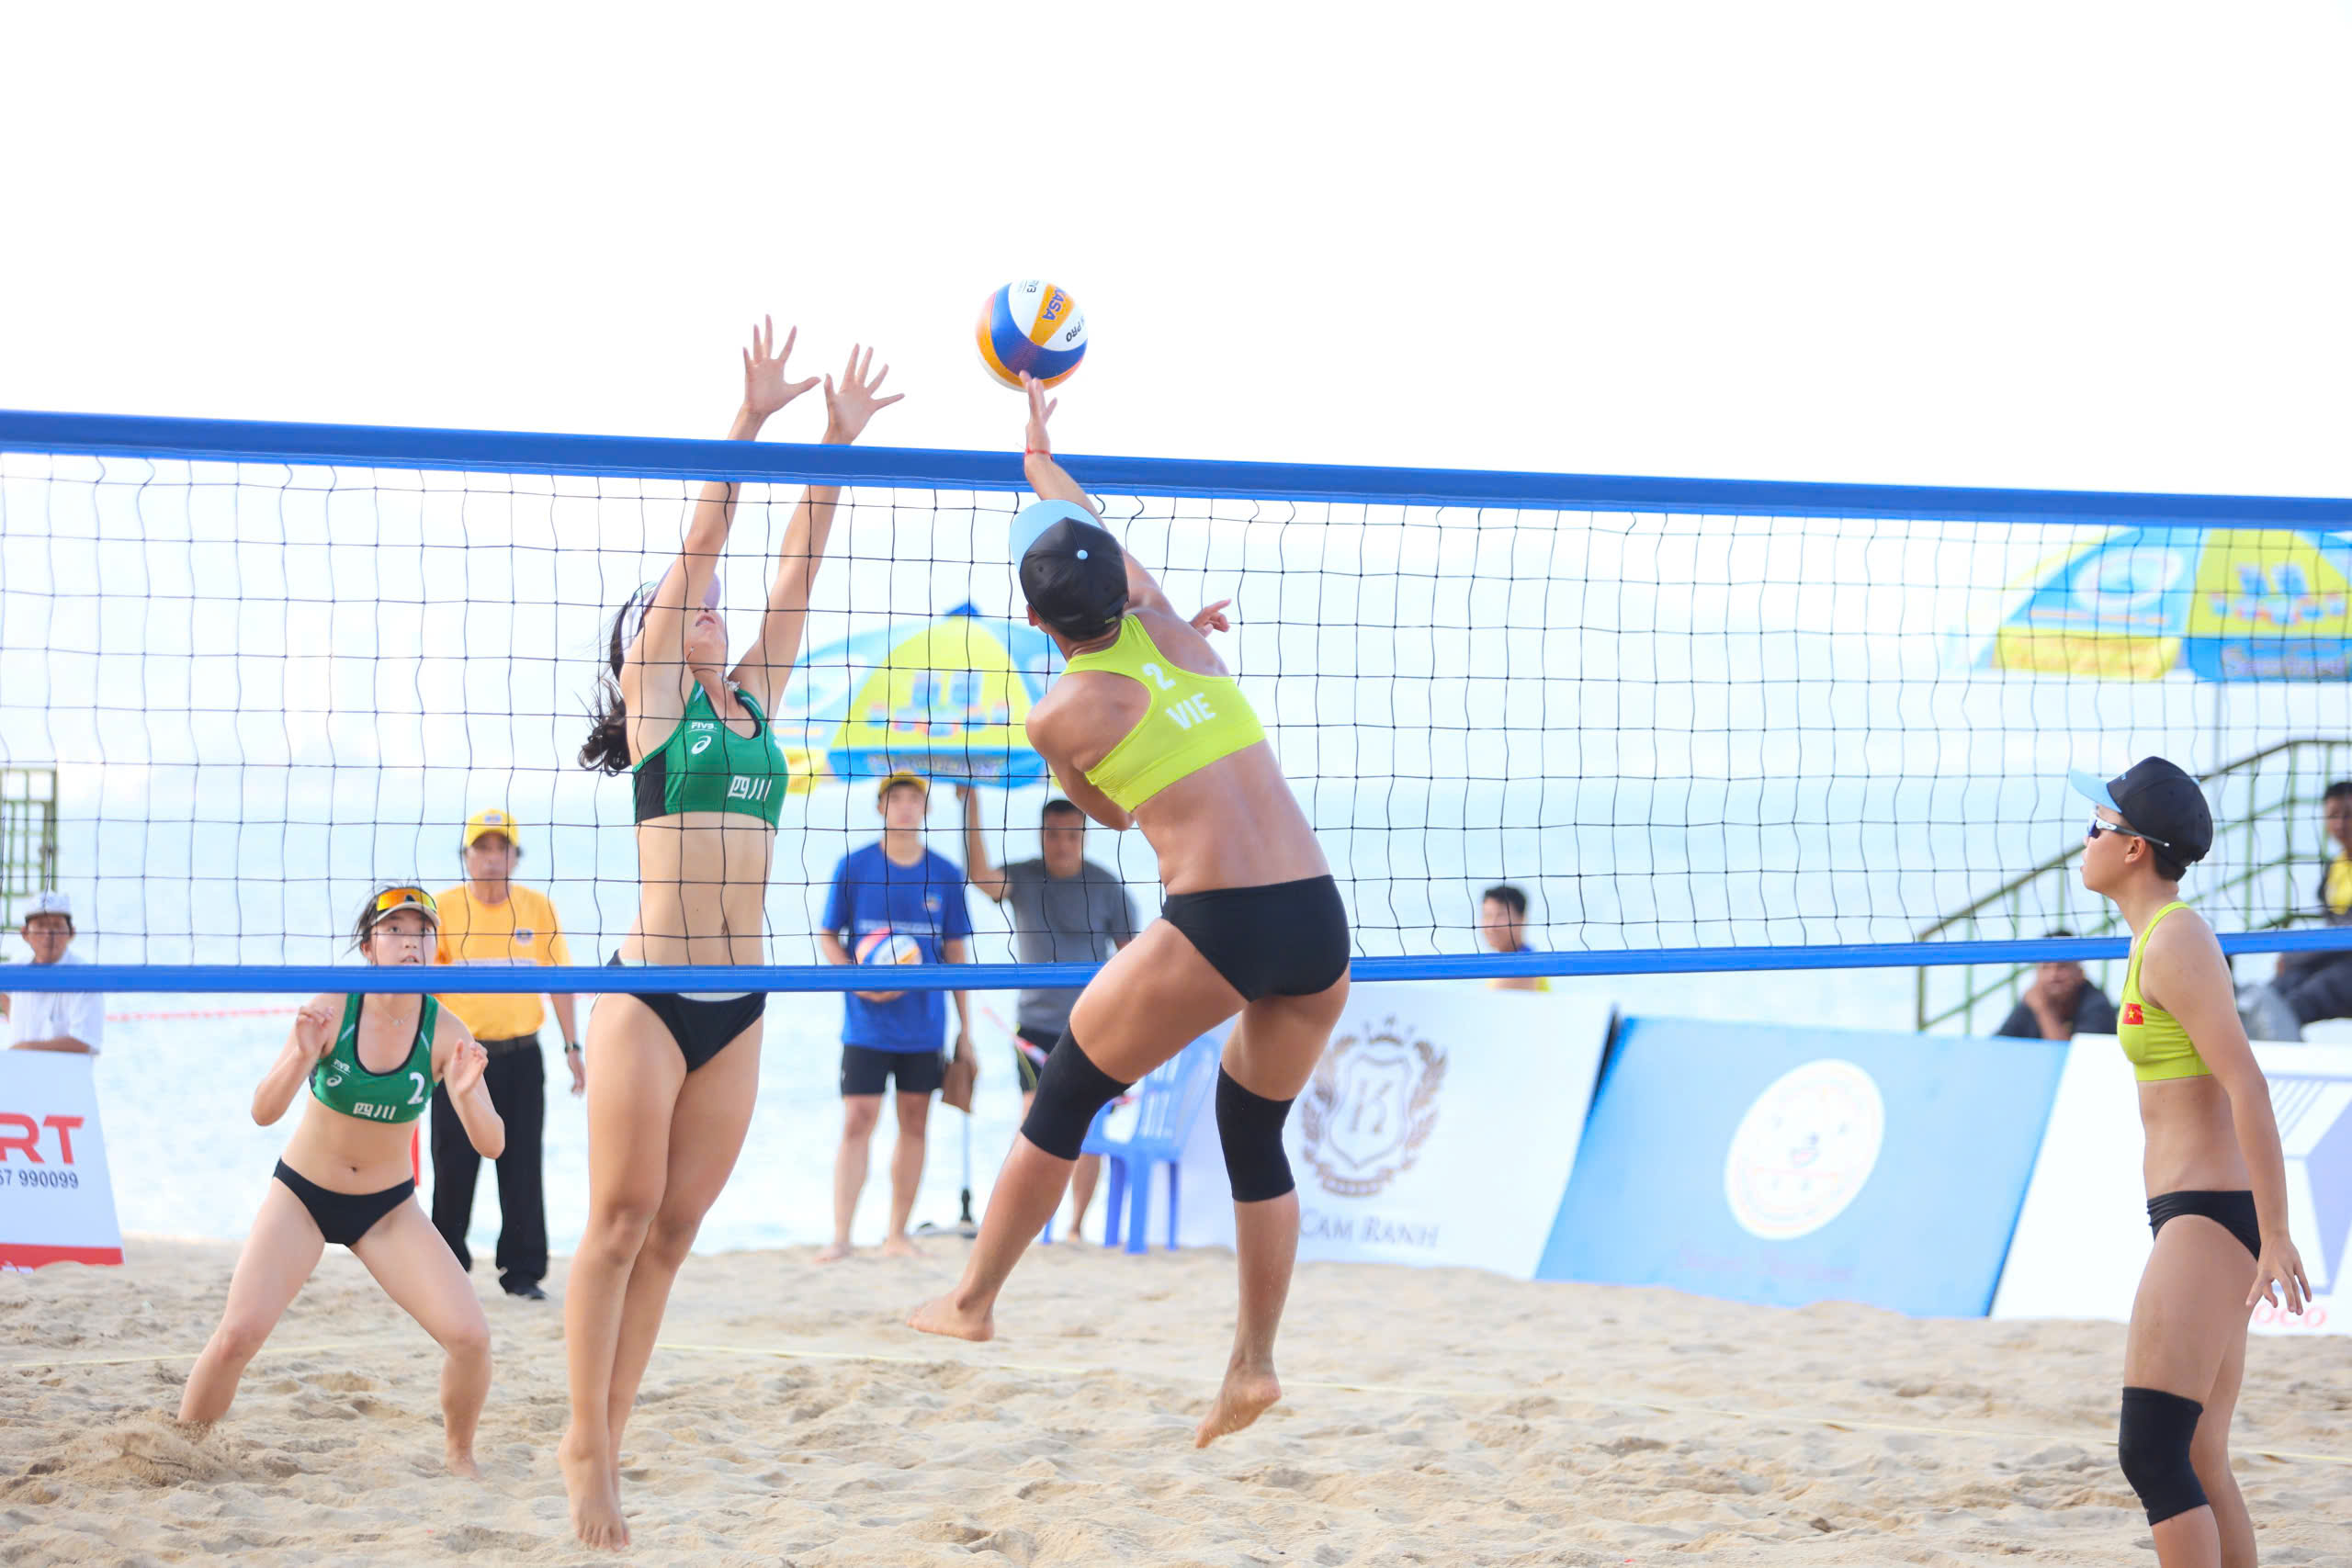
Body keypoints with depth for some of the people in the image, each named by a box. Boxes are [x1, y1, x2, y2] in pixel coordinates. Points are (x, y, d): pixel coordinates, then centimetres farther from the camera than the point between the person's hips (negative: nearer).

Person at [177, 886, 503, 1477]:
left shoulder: (445, 1032, -14)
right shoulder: (331, 1009, -17)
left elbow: (491, 1145, -17)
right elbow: (264, 1112, -22)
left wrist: (466, 1094, -38)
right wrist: (301, 1057, -41)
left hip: (388, 1207, 1)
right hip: (301, 1195, -1)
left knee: (470, 1335, -13)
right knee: (238, 1334, -17)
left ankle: (459, 1457, 12)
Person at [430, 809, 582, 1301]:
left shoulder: (537, 908, 2)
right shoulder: (444, 907, -2)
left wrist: (572, 1046, 7)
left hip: (521, 1055, 1)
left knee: (522, 1168, 1)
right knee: (454, 1166, 2)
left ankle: (522, 1270, 9)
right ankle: (447, 1268, 14)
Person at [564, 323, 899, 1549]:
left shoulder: (756, 697, 16)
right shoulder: (655, 696, 2)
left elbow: (795, 569, 13)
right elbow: (701, 545, -4)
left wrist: (840, 444, 9)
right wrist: (751, 419, -7)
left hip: (737, 1007, 6)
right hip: (652, 989, -6)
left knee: (672, 1229, 5)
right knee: (621, 1219, -7)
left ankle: (603, 1439, 9)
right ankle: (586, 1446, -4)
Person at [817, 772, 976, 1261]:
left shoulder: (944, 874, 5)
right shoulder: (854, 866, 0)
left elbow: (956, 951, 10)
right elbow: (828, 937, 4)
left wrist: (965, 1027, 9)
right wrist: (857, 980, -15)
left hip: (924, 1024, 2)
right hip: (867, 1023, -2)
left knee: (914, 1125, 6)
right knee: (857, 1122, -8)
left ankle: (897, 1234, 15)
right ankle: (840, 1236, -6)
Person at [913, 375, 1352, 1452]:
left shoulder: (1060, 714, 1)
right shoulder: (1172, 632, 13)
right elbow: (1100, 540, 34)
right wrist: (1041, 457, 49)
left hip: (1217, 925, -5)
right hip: (1318, 917, 5)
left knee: (1063, 1099, 13)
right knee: (1256, 1133, 19)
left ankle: (973, 1301, 22)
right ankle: (1255, 1363, 17)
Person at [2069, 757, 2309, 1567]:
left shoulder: (2176, 944, -14)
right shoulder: (2163, 938, 16)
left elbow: (2248, 1088, -20)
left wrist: (2275, 1238, -22)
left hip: (2208, 1222, -10)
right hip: (2198, 1219, 10)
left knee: (2150, 1453, -14)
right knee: (2199, 1466, 11)